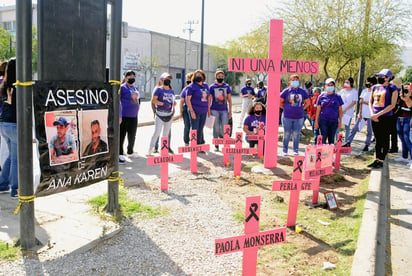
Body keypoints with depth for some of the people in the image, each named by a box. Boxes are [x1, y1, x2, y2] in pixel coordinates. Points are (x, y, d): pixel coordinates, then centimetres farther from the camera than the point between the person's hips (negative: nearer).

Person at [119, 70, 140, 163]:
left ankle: (130, 152, 32)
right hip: (124, 116, -7)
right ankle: (120, 154, 2)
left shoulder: (136, 88, 15)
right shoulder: (122, 87, -6)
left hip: (134, 116, 7)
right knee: (121, 135, -3)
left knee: (132, 135, 16)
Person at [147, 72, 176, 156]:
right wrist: (164, 104, -22)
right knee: (157, 132, -11)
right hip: (160, 114, -6)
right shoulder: (158, 89, -5)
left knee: (166, 133, 12)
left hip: (169, 114, 6)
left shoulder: (171, 91, 12)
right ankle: (150, 150, -2)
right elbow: (153, 100, -13)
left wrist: (173, 104, 0)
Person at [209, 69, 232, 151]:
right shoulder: (212, 87, 4)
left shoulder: (227, 86, 9)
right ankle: (216, 145, 13)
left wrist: (230, 111, 5)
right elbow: (209, 100, 4)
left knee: (224, 129, -6)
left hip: (224, 110, 1)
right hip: (215, 110, -1)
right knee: (216, 128, 3)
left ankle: (221, 135, 23)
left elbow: (229, 100, 11)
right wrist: (209, 111, -3)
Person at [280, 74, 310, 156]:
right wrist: (285, 108, 1)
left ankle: (296, 150, 20)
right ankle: (285, 150, 17)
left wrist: (302, 108, 6)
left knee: (296, 134, 8)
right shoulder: (286, 91, 0)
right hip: (287, 117, -1)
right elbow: (280, 102, 6)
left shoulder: (302, 91, 6)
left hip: (299, 117, 2)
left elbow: (307, 102, 16)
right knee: (287, 134, 6)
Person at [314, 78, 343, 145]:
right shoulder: (321, 96, 4)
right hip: (323, 120, -2)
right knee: (323, 138, -6)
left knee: (331, 139, 7)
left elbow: (340, 110, 9)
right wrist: (316, 121, 2)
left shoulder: (337, 97, 7)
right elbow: (318, 110, 5)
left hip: (334, 121, 2)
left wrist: (340, 121, 4)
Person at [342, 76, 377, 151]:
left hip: (370, 115, -4)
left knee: (369, 131, 4)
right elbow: (361, 103, 6)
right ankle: (348, 142, 4)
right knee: (355, 128, 1)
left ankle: (367, 145, 13)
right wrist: (360, 113, 0)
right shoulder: (364, 91, 9)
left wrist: (364, 102, -8)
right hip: (362, 114, 4)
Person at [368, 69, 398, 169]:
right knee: (378, 140, 11)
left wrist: (378, 114, -16)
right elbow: (370, 101, 16)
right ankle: (377, 159, 18)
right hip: (375, 118, 5)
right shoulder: (375, 87, 10)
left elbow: (392, 105, -11)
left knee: (385, 140, 1)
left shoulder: (392, 88, -6)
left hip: (386, 117, -5)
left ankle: (381, 161, 6)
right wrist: (372, 113, 0)